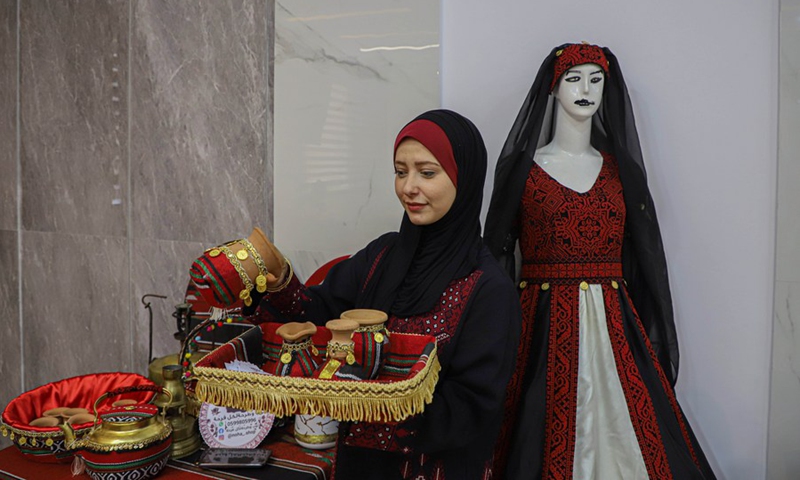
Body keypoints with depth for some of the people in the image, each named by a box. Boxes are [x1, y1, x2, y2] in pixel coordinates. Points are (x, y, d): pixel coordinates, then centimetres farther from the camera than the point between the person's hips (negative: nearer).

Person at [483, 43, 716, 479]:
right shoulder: (522, 166, 2)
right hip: (545, 325, -2)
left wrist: (660, 341, 5)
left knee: (620, 430, 1)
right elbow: (497, 252, 0)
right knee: (548, 442, 0)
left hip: (614, 326, 3)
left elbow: (647, 255, 10)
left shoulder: (620, 168, 11)